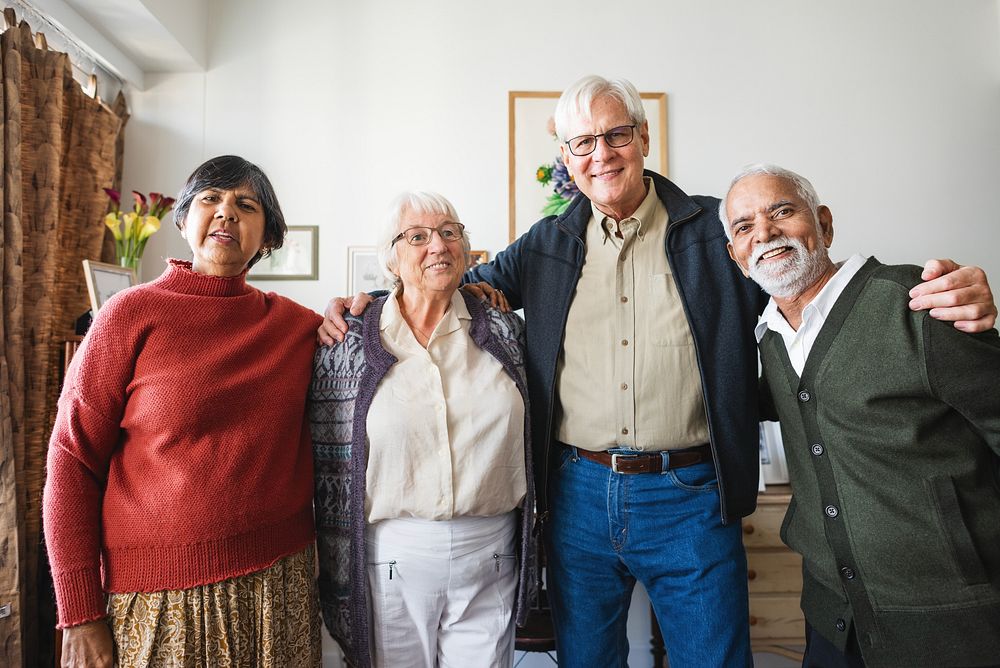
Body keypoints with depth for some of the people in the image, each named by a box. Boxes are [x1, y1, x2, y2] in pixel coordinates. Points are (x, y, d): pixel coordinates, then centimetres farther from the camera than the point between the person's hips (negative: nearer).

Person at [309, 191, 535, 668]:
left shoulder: (505, 331, 2)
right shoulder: (348, 344, -3)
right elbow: (330, 467, 0)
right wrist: (341, 584, 1)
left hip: (491, 558, 2)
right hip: (391, 558, -1)